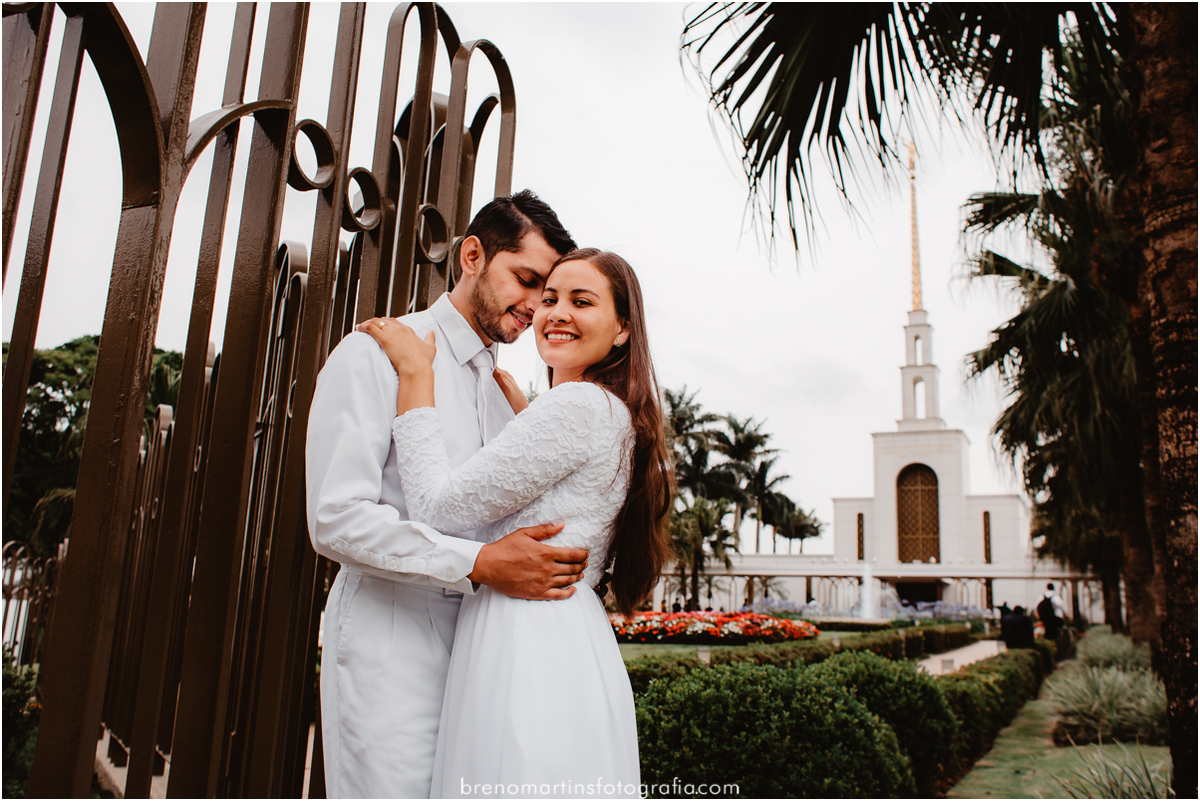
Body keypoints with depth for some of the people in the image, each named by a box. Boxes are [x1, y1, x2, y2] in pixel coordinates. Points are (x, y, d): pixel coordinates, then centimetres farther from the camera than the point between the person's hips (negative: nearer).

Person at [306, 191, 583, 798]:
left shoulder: (503, 391, 17)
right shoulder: (376, 354, -6)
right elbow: (336, 520, -16)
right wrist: (479, 563, -21)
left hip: (475, 632, 7)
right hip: (391, 636, -6)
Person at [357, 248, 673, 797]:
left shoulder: (578, 404, -15)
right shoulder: (617, 415, 15)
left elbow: (439, 506, -13)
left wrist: (415, 374, -6)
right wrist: (513, 400, 30)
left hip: (528, 644, -10)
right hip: (573, 640, 10)